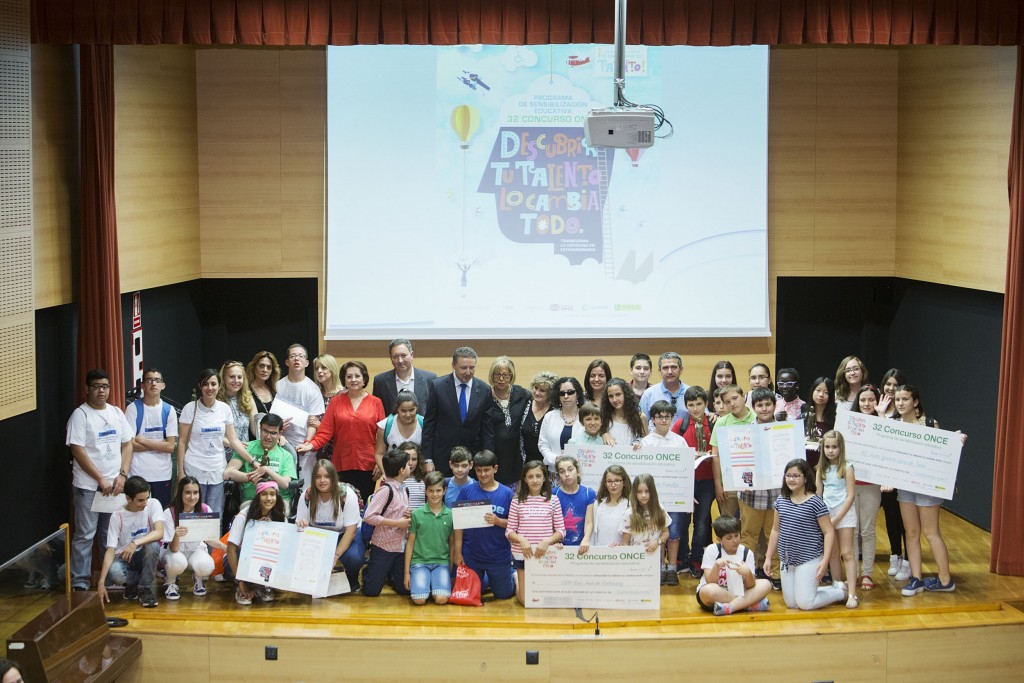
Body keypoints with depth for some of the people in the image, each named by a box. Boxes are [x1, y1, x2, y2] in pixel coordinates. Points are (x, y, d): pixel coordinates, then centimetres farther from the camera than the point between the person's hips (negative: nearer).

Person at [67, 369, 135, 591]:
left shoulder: (116, 412, 10)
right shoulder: (80, 415, -7)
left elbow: (127, 445, 11)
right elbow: (78, 451, -12)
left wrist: (122, 475, -3)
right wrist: (101, 480, -13)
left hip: (115, 485, 5)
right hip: (88, 486, -5)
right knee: (85, 535, -3)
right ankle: (79, 584, 3)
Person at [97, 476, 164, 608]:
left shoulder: (153, 504, -11)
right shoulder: (117, 516, -11)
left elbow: (159, 532, -25)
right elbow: (110, 550, -15)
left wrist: (135, 543, -41)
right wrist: (101, 583, -24)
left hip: (147, 556, 1)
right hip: (125, 557, 0)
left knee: (152, 544, -34)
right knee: (115, 573, -35)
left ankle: (145, 589, -14)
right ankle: (135, 581, 2)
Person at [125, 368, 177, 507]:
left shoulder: (169, 410, 4)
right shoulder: (133, 408, -3)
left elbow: (170, 446, -4)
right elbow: (130, 445, -8)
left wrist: (143, 441, -10)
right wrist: (159, 445, -7)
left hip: (162, 474, 2)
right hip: (138, 474, -2)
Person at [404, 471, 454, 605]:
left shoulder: (451, 515, 3)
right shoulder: (417, 514, 1)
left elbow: (452, 544, 10)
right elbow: (410, 543, 6)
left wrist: (451, 571, 8)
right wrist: (407, 572, 5)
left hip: (442, 562, 1)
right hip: (419, 562, 0)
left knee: (441, 599, -22)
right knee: (419, 599, -21)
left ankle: (435, 585, 10)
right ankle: (424, 583, 10)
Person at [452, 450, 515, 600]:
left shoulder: (507, 493, -6)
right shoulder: (467, 491, -5)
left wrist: (498, 521, -22)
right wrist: (457, 551, -6)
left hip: (499, 556, -1)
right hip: (471, 555, 1)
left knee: (504, 594, 15)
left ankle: (513, 576, 45)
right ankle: (486, 582, 46)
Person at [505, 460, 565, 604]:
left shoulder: (553, 500, 0)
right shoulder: (517, 501, -1)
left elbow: (561, 530, 0)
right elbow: (509, 531, -1)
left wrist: (547, 541, -18)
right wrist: (521, 540, -20)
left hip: (546, 554, 1)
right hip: (523, 554, 0)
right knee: (526, 601, 3)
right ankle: (517, 582, 36)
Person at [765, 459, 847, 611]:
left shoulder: (815, 503, -14)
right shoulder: (781, 501, 3)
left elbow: (829, 532, -13)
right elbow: (776, 530, 11)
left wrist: (825, 561, -21)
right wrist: (768, 558, 10)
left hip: (809, 560, -6)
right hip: (786, 560, 6)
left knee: (805, 603, -6)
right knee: (791, 603, 10)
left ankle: (840, 592, 19)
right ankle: (833, 589, 30)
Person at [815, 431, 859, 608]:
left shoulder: (847, 468, -8)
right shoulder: (821, 469, 7)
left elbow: (850, 495, -11)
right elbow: (818, 494, 7)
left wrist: (837, 518, -14)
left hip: (844, 514, -5)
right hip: (827, 514, 5)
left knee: (847, 553, -8)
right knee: (832, 554, 10)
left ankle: (852, 594, -10)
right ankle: (836, 587, 20)